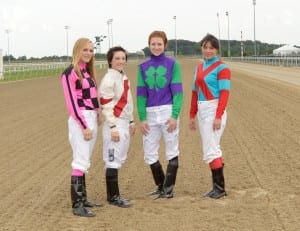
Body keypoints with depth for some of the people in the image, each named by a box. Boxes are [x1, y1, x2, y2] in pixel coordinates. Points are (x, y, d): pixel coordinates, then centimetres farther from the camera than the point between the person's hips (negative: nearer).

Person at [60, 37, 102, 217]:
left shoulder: (87, 71, 15)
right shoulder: (70, 73, -10)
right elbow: (71, 103, -14)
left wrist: (96, 118, 11)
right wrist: (84, 126, -18)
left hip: (93, 119, 8)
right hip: (81, 121, -8)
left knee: (85, 162, 12)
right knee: (81, 162, -10)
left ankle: (83, 198, 19)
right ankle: (77, 205, -9)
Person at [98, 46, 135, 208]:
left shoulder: (124, 78, 14)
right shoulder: (109, 79, -13)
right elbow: (107, 105, -17)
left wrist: (131, 122, 21)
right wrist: (113, 127, -20)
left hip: (125, 123, 9)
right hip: (115, 124, -9)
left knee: (119, 160, 13)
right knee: (113, 161, -4)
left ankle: (113, 195, 20)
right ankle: (113, 196, 2)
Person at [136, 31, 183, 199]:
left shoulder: (173, 65, 0)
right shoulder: (143, 67, 8)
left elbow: (177, 91, -5)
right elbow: (141, 94, 6)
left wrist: (175, 116, -14)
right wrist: (142, 118, -3)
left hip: (169, 112, -3)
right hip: (150, 114, 3)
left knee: (172, 151, 1)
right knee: (149, 153, 6)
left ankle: (168, 189, 8)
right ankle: (160, 186, 21)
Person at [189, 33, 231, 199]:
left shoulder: (221, 68, -8)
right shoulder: (199, 68, 14)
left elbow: (224, 94, -14)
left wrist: (218, 117, -21)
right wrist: (192, 115, 15)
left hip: (215, 110, -8)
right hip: (202, 111, 8)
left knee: (210, 150, -9)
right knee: (212, 149, 11)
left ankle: (219, 188, -1)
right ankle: (218, 187, 18)